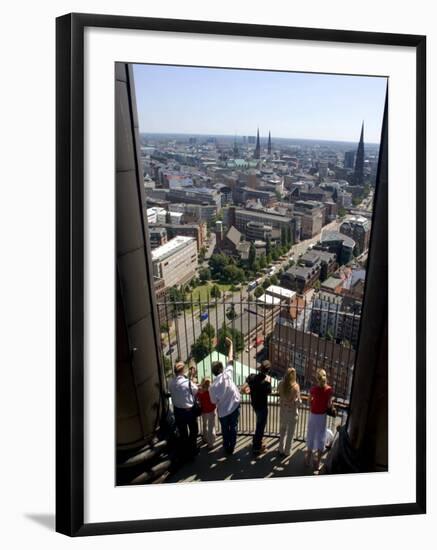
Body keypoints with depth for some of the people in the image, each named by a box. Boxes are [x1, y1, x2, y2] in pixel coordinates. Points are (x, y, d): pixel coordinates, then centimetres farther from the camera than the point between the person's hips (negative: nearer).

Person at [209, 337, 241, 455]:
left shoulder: (212, 386, -18)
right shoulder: (227, 375, -20)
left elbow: (214, 401, -7)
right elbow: (230, 361, -12)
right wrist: (230, 344, -4)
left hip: (223, 411, 0)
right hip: (234, 407, 0)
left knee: (225, 430, 20)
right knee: (233, 428, 17)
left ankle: (226, 449, 32)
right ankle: (231, 449, 27)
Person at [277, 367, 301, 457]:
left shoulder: (281, 384, -12)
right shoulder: (295, 386, -23)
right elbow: (298, 401, -17)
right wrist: (299, 401, 5)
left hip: (283, 410, 4)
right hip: (292, 411, -4)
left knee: (282, 430, 21)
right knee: (290, 433, 13)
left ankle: (281, 450, 33)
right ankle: (287, 452, 24)